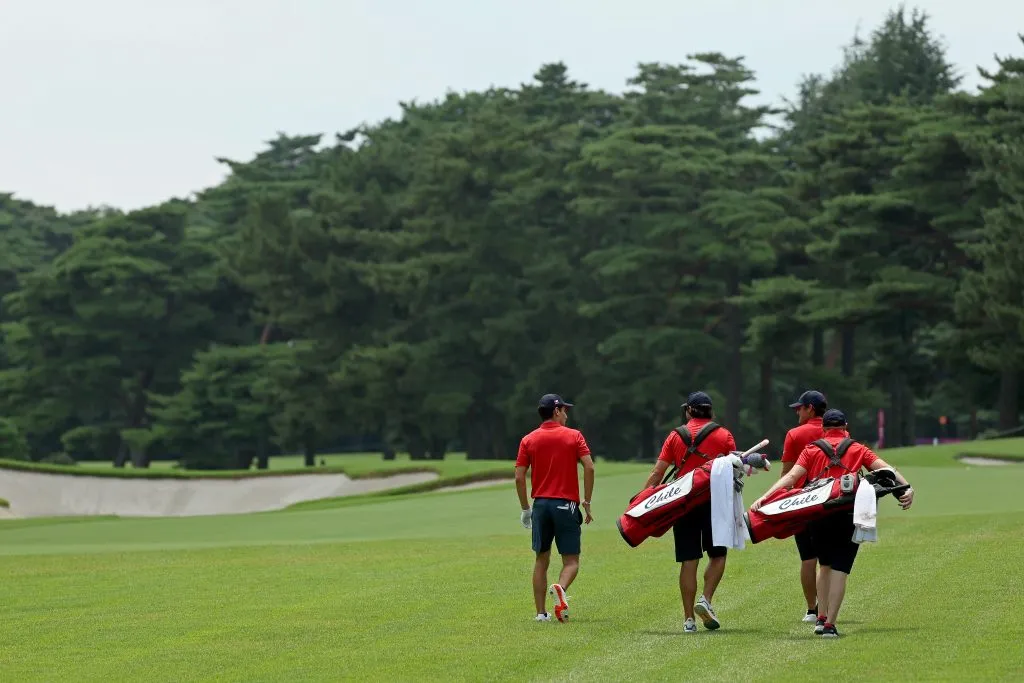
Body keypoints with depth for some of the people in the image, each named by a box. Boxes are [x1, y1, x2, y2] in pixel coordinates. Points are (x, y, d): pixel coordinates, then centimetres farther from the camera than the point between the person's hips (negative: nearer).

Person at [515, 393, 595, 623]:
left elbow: (519, 477, 2)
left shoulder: (528, 440, 7)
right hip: (566, 504, -3)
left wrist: (525, 509, 11)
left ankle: (541, 612, 9)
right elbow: (589, 468, -8)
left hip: (540, 504, 3)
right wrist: (587, 502, 0)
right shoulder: (574, 436, 2)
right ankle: (560, 588, -31)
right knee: (571, 560, 1)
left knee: (541, 559, 12)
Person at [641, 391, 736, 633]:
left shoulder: (676, 435, 6)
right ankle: (706, 600, -7)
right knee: (717, 555, 14)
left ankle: (689, 619, 3)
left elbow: (657, 473, 1)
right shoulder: (723, 435, 4)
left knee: (688, 561, 4)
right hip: (714, 502, -1)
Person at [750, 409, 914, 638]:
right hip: (848, 515, -2)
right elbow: (884, 469, -1)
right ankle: (830, 624, -6)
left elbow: (792, 476, -2)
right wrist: (906, 488, -12)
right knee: (840, 569, -1)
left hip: (818, 514, 2)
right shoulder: (858, 450, 12)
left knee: (825, 565, 20)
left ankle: (821, 618, 17)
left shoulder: (812, 450, 12)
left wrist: (764, 498, -8)